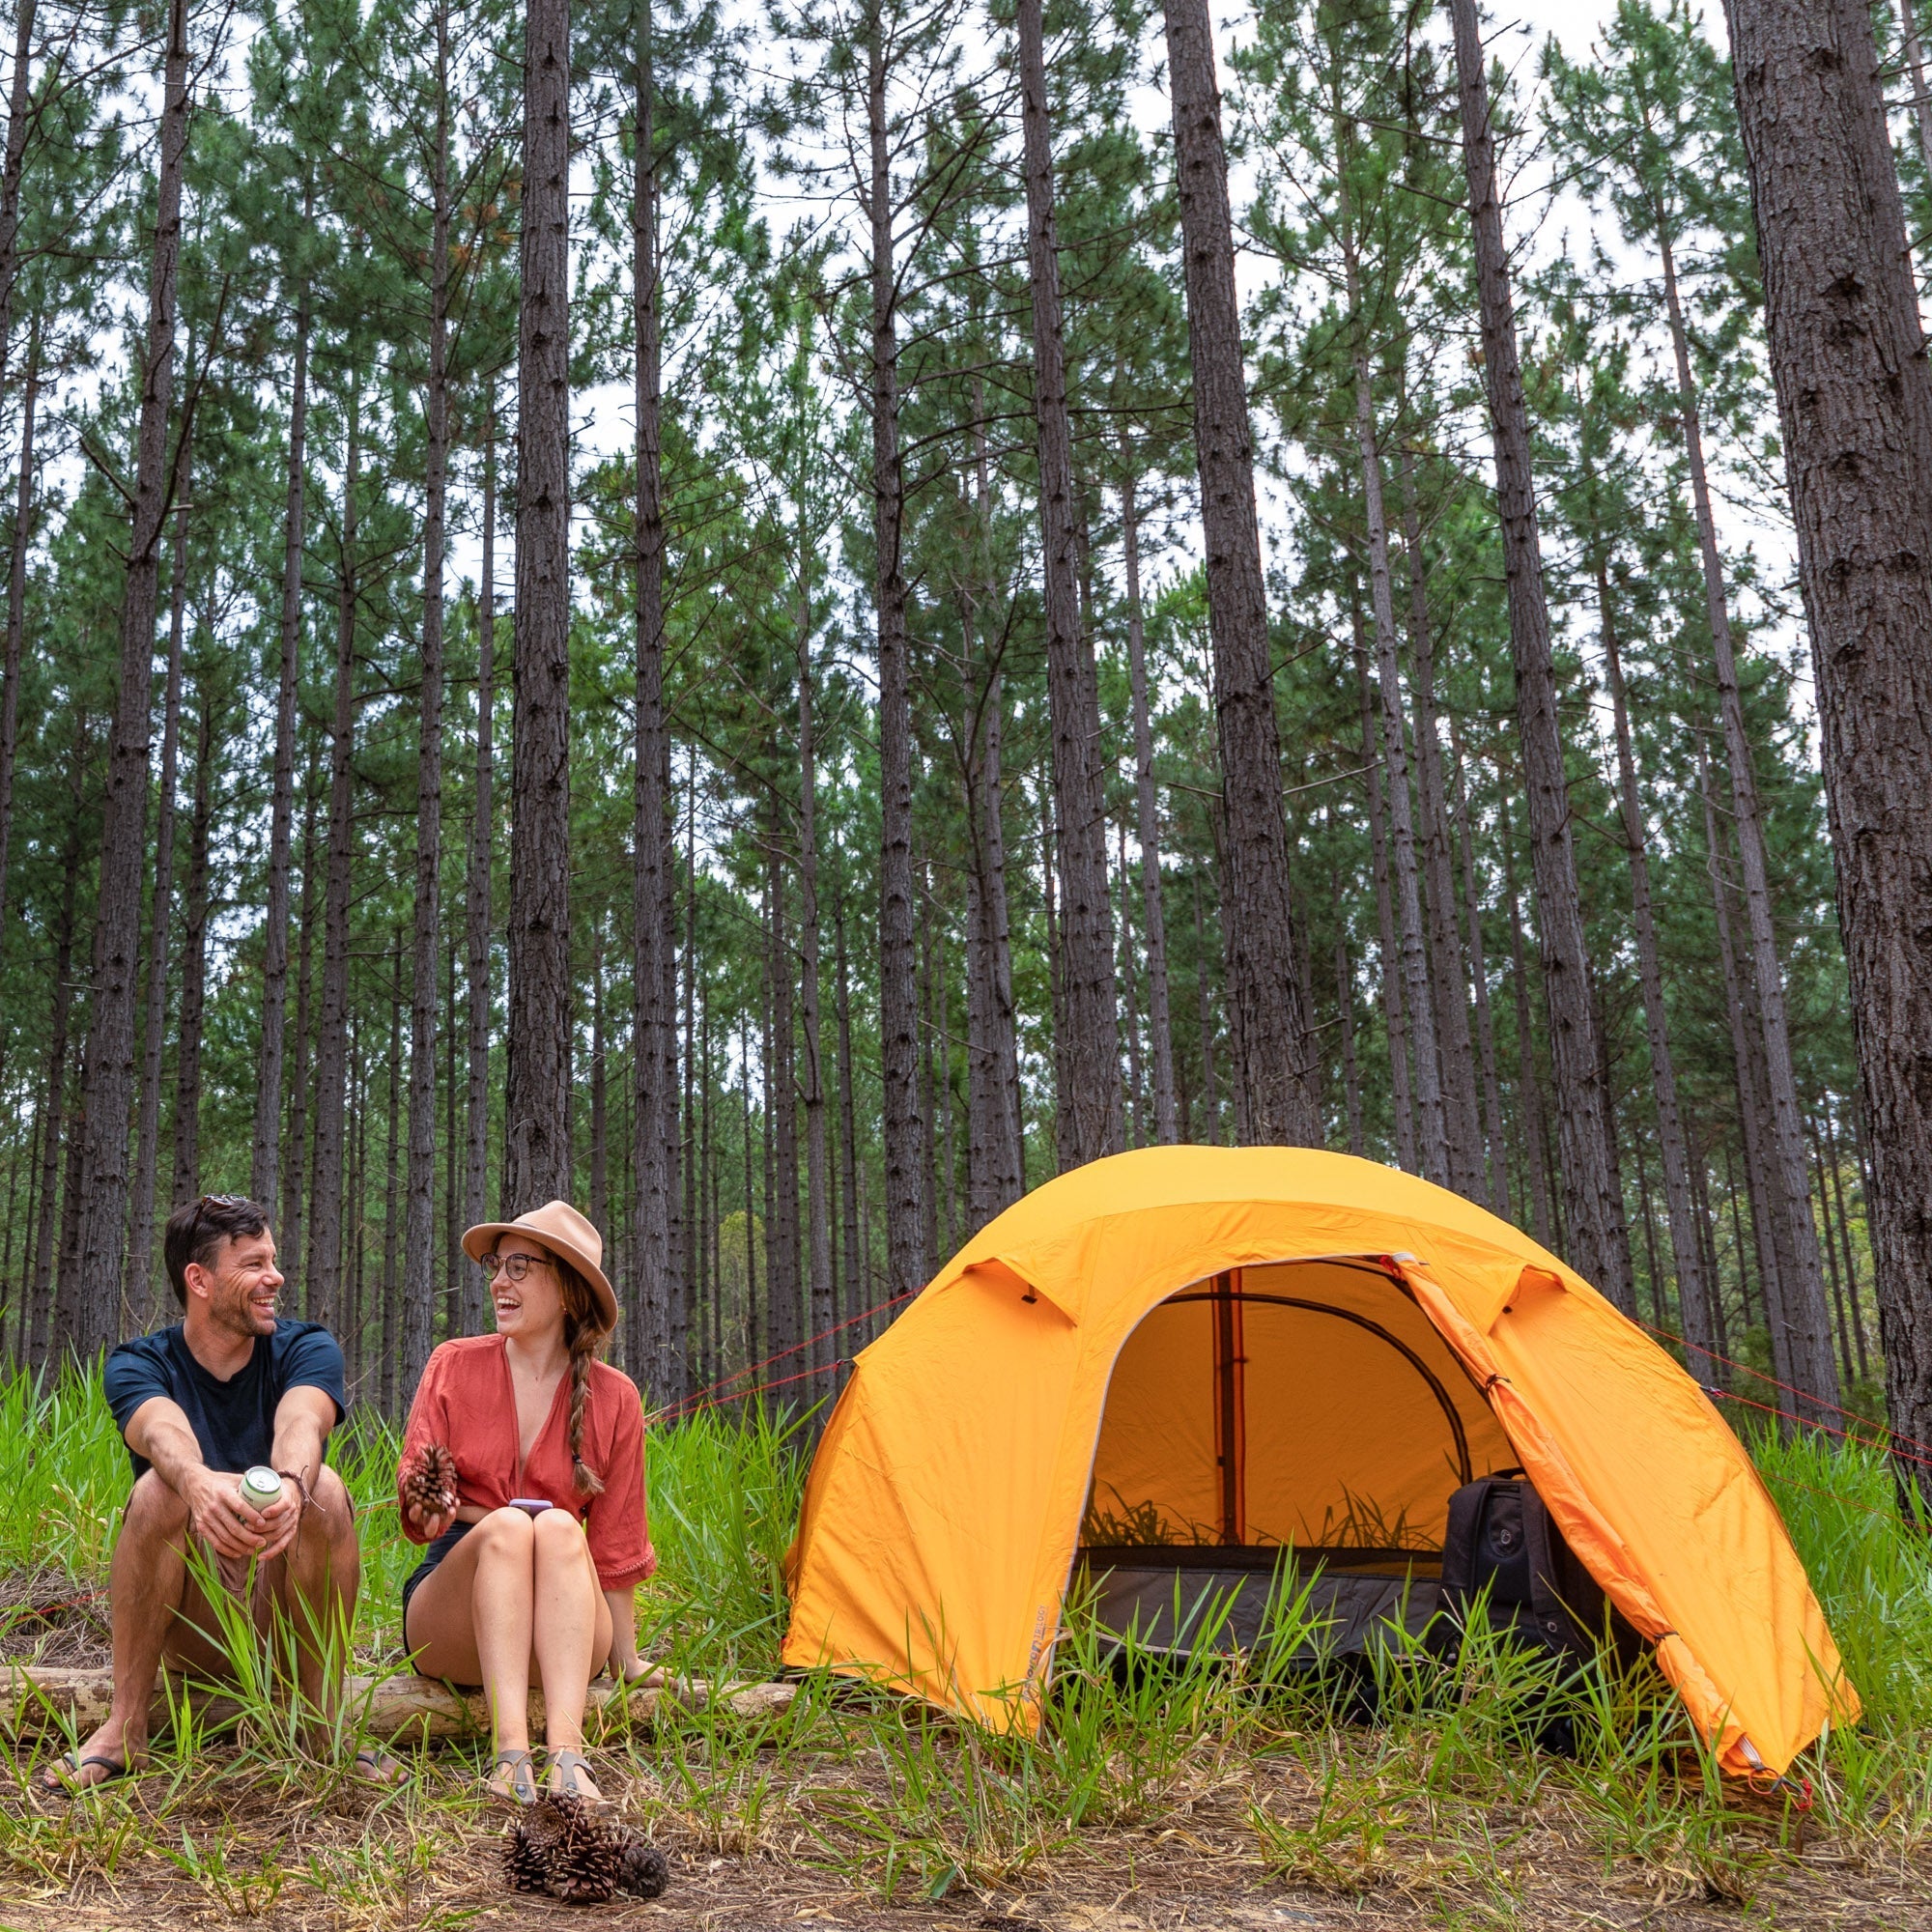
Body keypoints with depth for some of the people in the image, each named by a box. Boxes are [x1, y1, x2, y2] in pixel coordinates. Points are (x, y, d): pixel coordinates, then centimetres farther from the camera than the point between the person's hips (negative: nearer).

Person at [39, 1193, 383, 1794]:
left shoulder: (308, 1349, -1)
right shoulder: (136, 1365, -3)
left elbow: (299, 1426, -25)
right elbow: (163, 1434, -27)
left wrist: (289, 1485, -49)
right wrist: (200, 1483, -52)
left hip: (286, 1612, 0)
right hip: (188, 1632, 0)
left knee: (323, 1487, -28)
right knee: (159, 1488, -27)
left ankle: (324, 1723, -17)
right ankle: (124, 1727, -18)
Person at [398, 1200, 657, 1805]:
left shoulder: (613, 1397, 3)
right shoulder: (454, 1365, 3)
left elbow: (616, 1541, 7)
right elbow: (413, 1493, 2)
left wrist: (627, 1660, 8)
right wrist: (428, 1500, -23)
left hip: (561, 1633, 0)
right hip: (449, 1605, 0)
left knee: (559, 1527, -33)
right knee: (506, 1526, -33)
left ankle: (566, 1750, -49)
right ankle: (511, 1750, -48)